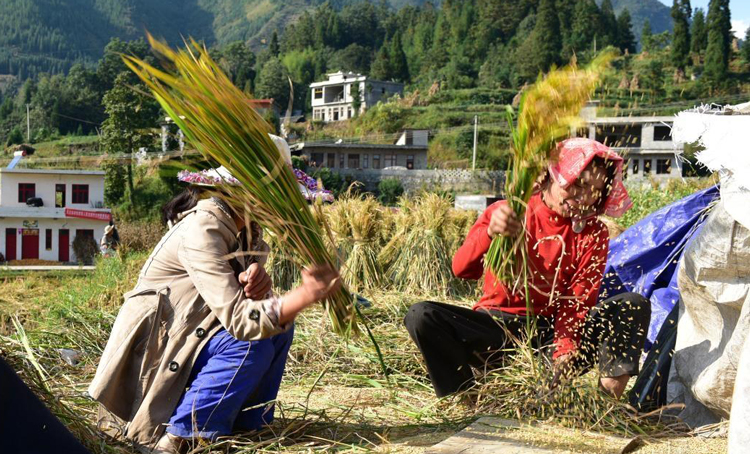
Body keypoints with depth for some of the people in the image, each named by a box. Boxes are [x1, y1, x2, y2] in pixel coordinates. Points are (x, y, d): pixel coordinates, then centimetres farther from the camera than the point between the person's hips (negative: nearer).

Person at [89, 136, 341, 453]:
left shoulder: (243, 226, 1)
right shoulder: (201, 231, -26)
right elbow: (237, 319, -32)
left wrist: (255, 274, -30)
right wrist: (307, 294, -40)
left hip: (187, 336, 9)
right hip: (155, 349, -9)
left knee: (278, 326, -3)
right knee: (250, 345, -26)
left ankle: (245, 425, 6)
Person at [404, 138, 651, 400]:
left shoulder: (593, 234, 3)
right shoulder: (506, 213, -3)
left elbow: (578, 301, -7)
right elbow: (462, 270, -17)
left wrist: (564, 351, -26)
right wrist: (490, 233, -38)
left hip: (552, 332, 2)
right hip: (497, 327, -1)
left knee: (635, 305, -17)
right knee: (421, 316, -27)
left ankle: (609, 396, -33)